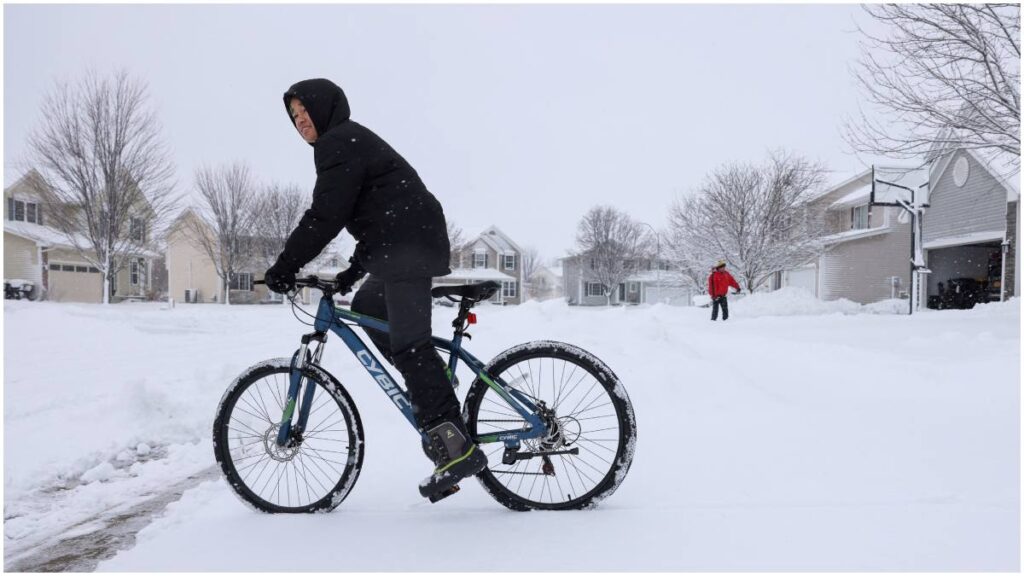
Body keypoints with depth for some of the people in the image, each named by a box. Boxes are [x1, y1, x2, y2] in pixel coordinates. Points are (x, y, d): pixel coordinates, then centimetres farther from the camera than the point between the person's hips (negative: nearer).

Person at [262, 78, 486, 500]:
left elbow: (326, 216, -14)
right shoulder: (353, 142, 29)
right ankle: (435, 398, 23)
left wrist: (284, 266, -8)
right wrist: (355, 268, 29)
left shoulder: (338, 142, -4)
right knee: (367, 310, 24)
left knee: (409, 344, -14)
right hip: (406, 247, 11)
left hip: (407, 248, -11)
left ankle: (457, 448, -16)